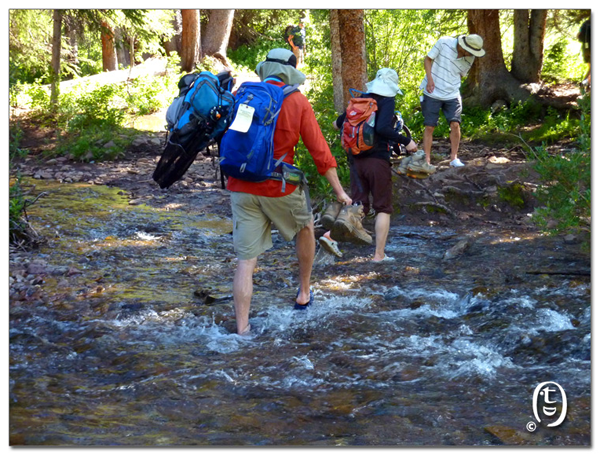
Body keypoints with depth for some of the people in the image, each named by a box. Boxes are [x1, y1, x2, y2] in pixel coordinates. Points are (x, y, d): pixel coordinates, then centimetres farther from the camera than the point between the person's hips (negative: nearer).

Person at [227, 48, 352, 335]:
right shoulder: (297, 102, -4)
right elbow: (318, 150, -5)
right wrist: (339, 190, 1)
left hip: (241, 188, 2)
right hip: (279, 188, -2)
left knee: (246, 259, 4)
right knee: (305, 228, 28)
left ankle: (242, 329, 1)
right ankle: (304, 293, 39)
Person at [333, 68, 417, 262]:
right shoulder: (387, 101, -9)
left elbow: (339, 124, 15)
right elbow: (382, 128, -23)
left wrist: (339, 123, 38)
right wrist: (406, 141, -16)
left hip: (356, 159, 5)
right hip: (378, 159, -5)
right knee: (383, 208, 6)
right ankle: (379, 254, 5)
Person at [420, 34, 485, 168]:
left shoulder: (469, 59, -1)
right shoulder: (444, 42, -12)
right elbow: (428, 59, -3)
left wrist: (451, 87, 1)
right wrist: (430, 79, -15)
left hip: (452, 95, 3)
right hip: (432, 93, -2)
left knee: (455, 124, -9)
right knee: (429, 126, -2)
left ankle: (453, 157, 6)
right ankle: (427, 160, 5)